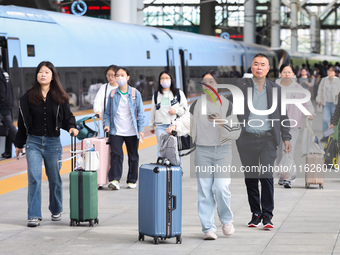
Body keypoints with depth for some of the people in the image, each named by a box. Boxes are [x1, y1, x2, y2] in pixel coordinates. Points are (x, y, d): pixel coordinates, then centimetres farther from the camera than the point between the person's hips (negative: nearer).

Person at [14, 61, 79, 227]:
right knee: (34, 179, -11)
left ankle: (56, 211, 31)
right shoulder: (28, 97, 2)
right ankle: (34, 215, -9)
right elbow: (22, 122, 8)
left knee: (54, 179, 11)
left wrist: (71, 127, -15)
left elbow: (67, 117, 8)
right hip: (33, 142, 0)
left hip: (53, 142, 1)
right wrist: (19, 144, 12)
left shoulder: (60, 97, 2)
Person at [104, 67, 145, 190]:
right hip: (116, 131, 0)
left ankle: (132, 180, 19)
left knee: (133, 156, 8)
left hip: (132, 131, 0)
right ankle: (114, 180, -19)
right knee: (116, 154, -14)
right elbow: (108, 112, 11)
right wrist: (107, 125, -5)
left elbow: (140, 112, 3)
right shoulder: (113, 94, 6)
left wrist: (141, 129, -3)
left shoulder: (135, 93, 3)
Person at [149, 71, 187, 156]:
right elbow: (153, 111, 21)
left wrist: (176, 110, -9)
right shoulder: (156, 95, 15)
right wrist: (151, 126, 24)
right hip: (161, 126, 1)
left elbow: (185, 109, 9)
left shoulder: (179, 93, 8)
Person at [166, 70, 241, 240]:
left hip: (222, 150, -2)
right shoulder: (197, 105, 7)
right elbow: (186, 121, -2)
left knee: (221, 187, -12)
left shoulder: (227, 105, 2)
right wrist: (175, 126, -22)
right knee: (204, 190, -2)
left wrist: (222, 123, -17)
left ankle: (226, 220, 14)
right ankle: (208, 228, 4)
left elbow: (236, 132, 0)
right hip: (202, 150, 2)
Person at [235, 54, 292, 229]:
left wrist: (286, 137, 10)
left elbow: (282, 115, 13)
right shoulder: (241, 85, 4)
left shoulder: (275, 89, 8)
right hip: (247, 139, 1)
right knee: (250, 178, 5)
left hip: (268, 138, -1)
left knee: (266, 175, -12)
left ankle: (267, 215, -4)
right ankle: (255, 214, 18)